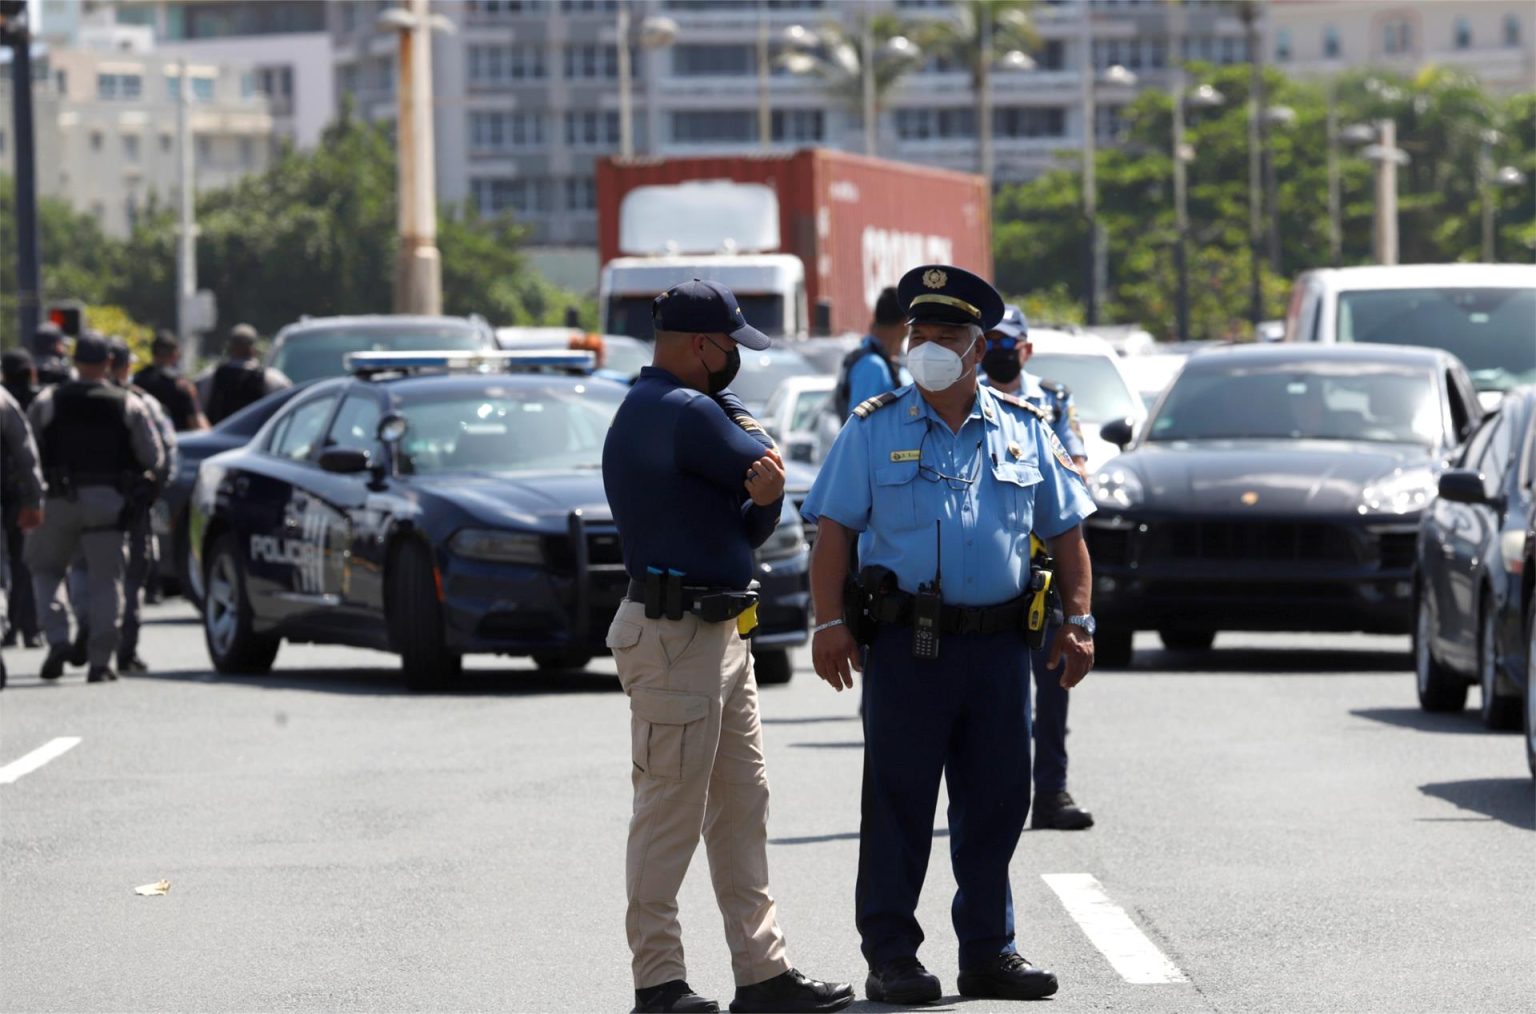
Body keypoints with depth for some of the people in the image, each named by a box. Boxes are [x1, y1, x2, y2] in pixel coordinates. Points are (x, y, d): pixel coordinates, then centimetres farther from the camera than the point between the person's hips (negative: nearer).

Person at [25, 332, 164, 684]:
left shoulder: (47, 402, 0)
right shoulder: (129, 404, 2)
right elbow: (153, 458, 0)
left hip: (60, 498, 0)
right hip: (108, 501, 0)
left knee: (45, 569, 16)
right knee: (106, 579, 6)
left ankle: (58, 639, -4)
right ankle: (100, 661, 0)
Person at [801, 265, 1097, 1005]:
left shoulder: (1024, 431, 11)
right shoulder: (874, 430, 4)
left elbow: (1065, 531, 15)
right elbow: (834, 529, 0)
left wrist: (1077, 620, 6)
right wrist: (829, 622, -10)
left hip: (999, 644, 3)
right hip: (906, 642, -3)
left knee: (995, 803, 6)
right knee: (898, 803, -1)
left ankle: (988, 950, 16)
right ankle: (891, 955, 3)